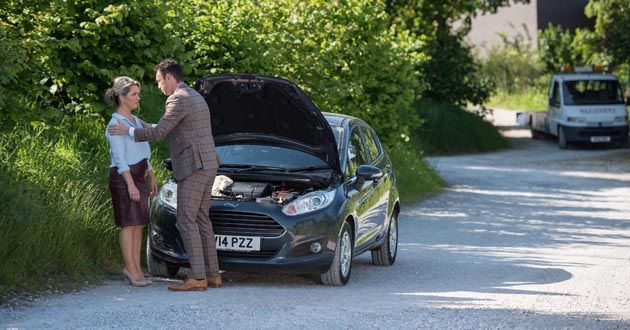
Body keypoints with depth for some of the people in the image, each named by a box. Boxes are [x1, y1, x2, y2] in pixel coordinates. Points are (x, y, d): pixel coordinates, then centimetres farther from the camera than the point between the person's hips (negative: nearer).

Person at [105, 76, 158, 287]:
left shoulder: (135, 121, 16)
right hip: (123, 177, -8)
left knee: (139, 224, 6)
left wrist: (152, 179, 19)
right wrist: (130, 184, -21)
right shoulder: (116, 124, -11)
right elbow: (119, 158, -16)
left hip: (138, 176, 8)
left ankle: (135, 268, 9)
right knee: (129, 224, -7)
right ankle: (132, 270, -5)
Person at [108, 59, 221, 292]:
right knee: (201, 220, 13)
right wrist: (145, 127, 30)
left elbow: (159, 133, -14)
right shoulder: (196, 97, 20)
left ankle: (197, 278, -12)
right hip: (208, 166, 10)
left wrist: (129, 131, -2)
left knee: (186, 221, -8)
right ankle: (212, 275, 13)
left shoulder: (179, 99, -13)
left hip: (193, 166, -10)